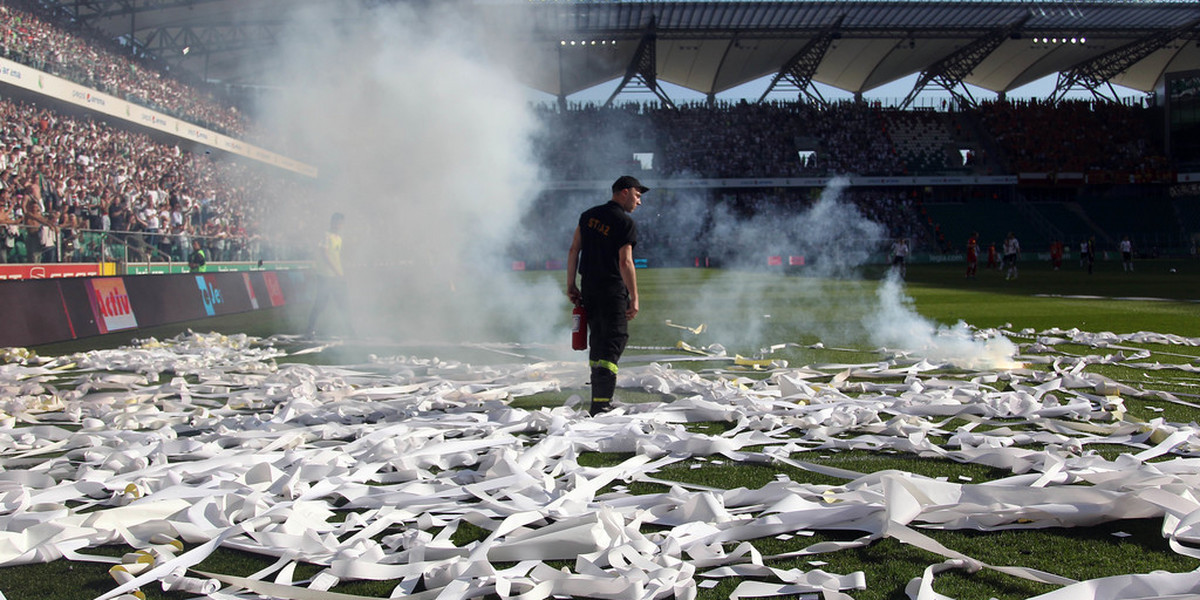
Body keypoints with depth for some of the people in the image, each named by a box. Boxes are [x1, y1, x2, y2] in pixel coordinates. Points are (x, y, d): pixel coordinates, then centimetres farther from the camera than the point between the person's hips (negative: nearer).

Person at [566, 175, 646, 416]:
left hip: (588, 289, 7)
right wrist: (634, 298, -14)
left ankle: (599, 399, 26)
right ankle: (601, 404, -11)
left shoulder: (588, 215, 11)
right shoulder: (626, 223, -10)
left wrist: (571, 285, 14)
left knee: (597, 342, 18)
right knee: (614, 342, -4)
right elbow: (625, 262, -17)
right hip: (613, 290, -7)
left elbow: (573, 250, 10)